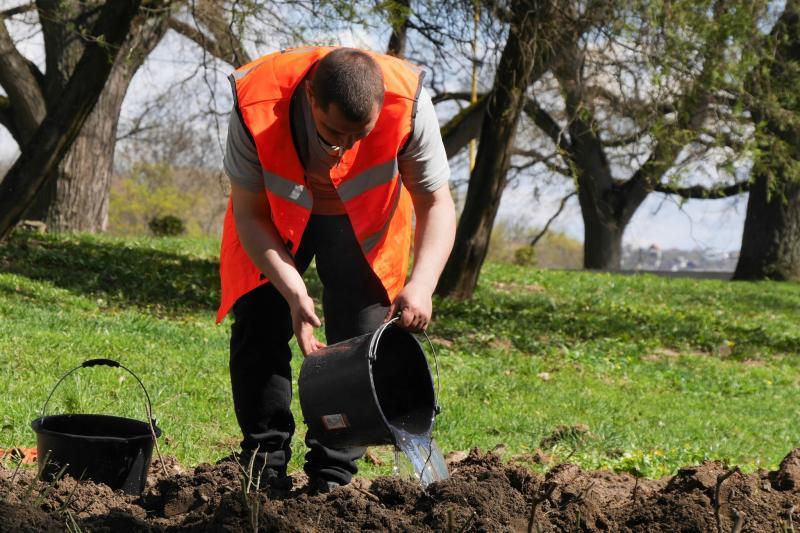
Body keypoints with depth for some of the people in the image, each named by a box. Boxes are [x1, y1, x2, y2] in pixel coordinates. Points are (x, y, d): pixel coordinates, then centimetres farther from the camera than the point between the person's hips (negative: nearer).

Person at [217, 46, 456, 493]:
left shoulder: (409, 104, -37)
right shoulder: (257, 106, -37)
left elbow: (436, 203, -24)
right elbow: (249, 213, -24)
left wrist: (422, 284, -41)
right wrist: (294, 292, -37)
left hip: (364, 218, 0)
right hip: (276, 215, 0)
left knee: (360, 340, -8)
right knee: (259, 330, -6)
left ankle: (331, 480, 0)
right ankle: (265, 471, 5)